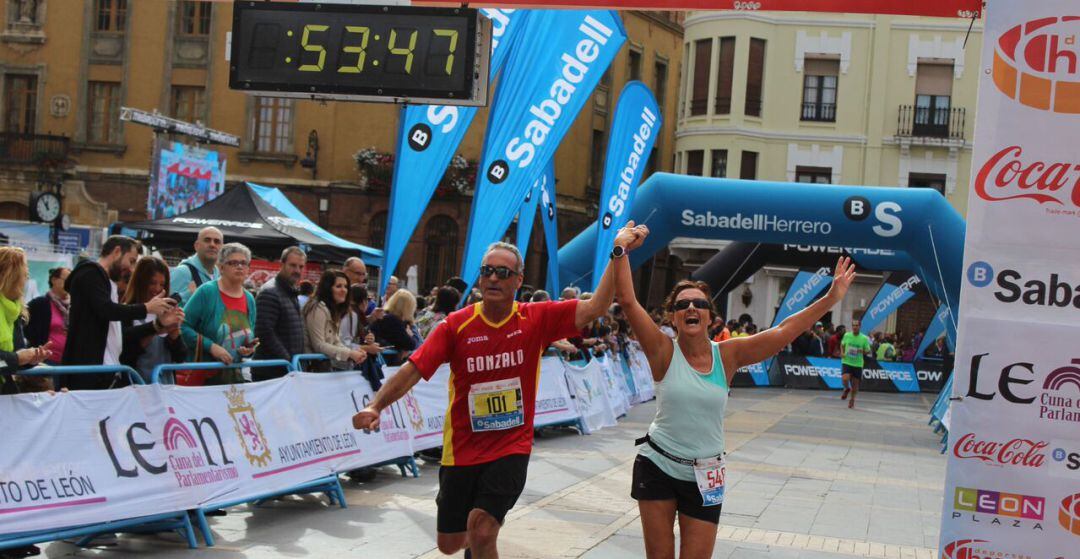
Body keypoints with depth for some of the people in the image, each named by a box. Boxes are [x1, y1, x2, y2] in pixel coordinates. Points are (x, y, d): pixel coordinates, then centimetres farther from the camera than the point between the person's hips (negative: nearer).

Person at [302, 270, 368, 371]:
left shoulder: (335, 309, 16)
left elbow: (335, 342, 10)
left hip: (327, 360, 8)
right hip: (315, 363, -8)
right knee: (350, 365, -25)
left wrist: (354, 351, -9)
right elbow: (319, 345, -18)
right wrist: (349, 353, -20)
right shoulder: (318, 309, -13)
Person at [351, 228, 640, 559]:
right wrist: (375, 406, -25)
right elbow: (413, 370, -11)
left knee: (481, 529, -21)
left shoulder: (537, 319, -6)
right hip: (462, 450, 2)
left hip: (511, 448, -2)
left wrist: (618, 253, -21)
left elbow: (595, 308, -14)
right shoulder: (457, 325, -7)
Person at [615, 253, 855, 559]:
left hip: (703, 476, 2)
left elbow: (783, 331, -9)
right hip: (657, 466, -1)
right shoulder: (664, 352, -10)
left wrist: (831, 298, -14)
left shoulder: (727, 354, -3)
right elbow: (628, 301, -19)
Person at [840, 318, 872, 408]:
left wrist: (863, 351, -20)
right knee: (845, 378, -22)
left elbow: (868, 352, 2)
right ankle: (847, 389, 14)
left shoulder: (864, 338, -5)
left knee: (855, 384, 6)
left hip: (858, 364, 0)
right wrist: (842, 352, -2)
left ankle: (852, 400, 31)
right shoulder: (847, 335, -1)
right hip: (846, 362, 0)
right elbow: (842, 345, 17)